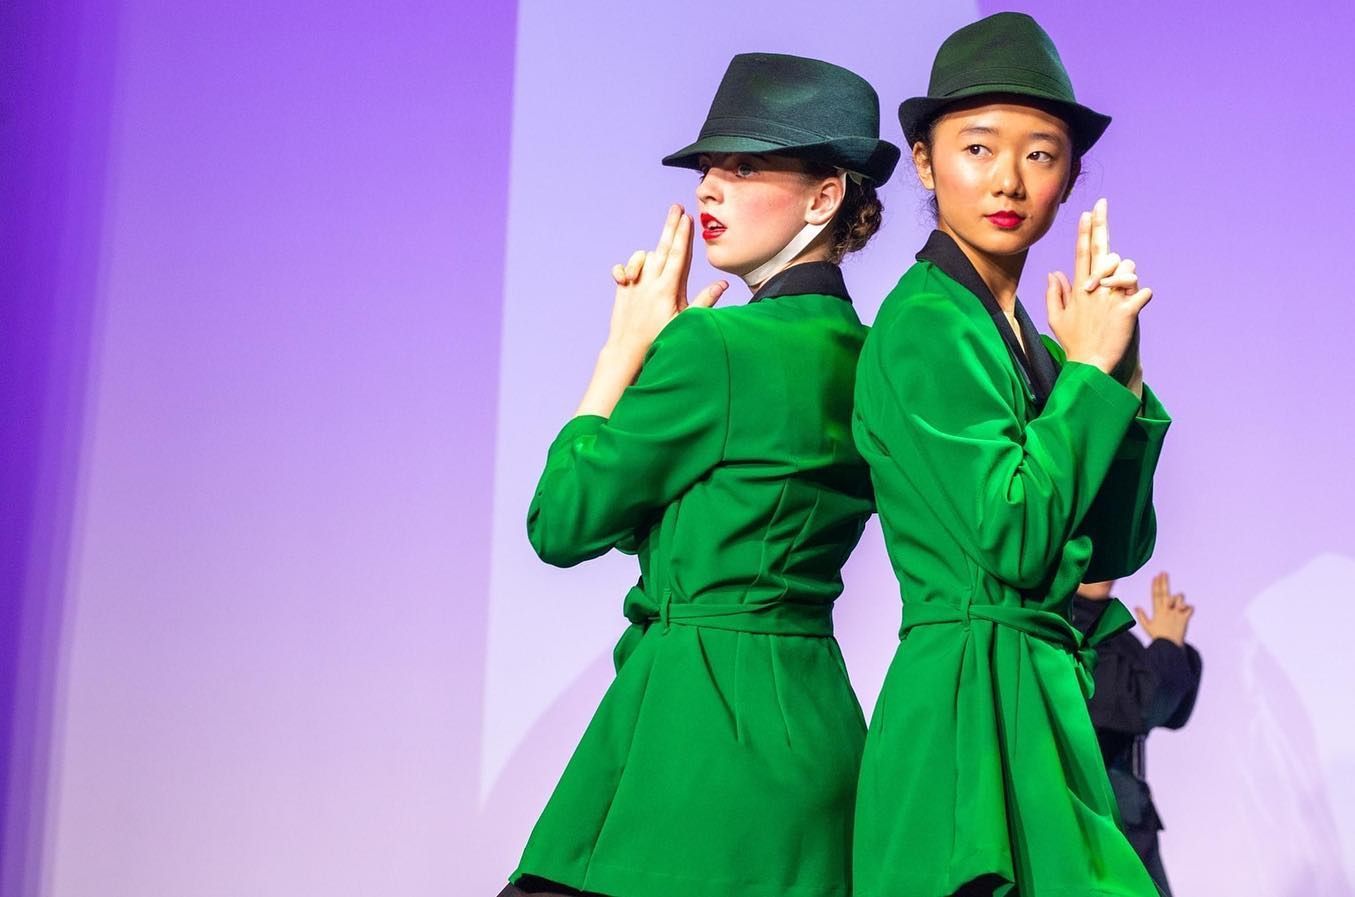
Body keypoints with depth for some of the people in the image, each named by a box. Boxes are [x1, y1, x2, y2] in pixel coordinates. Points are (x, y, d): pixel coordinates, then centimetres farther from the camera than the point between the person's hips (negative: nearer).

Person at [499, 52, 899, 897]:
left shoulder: (718, 344, -17)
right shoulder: (864, 355, 9)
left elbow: (562, 522, -8)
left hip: (701, 715, -9)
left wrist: (625, 346, -2)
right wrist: (660, 340, 5)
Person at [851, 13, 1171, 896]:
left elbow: (1120, 548, 10)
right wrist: (1088, 372, -11)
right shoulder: (923, 324, -12)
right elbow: (1012, 542, -20)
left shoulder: (1035, 338, 12)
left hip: (1050, 692, 8)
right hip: (972, 698, -8)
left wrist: (1120, 374, 0)